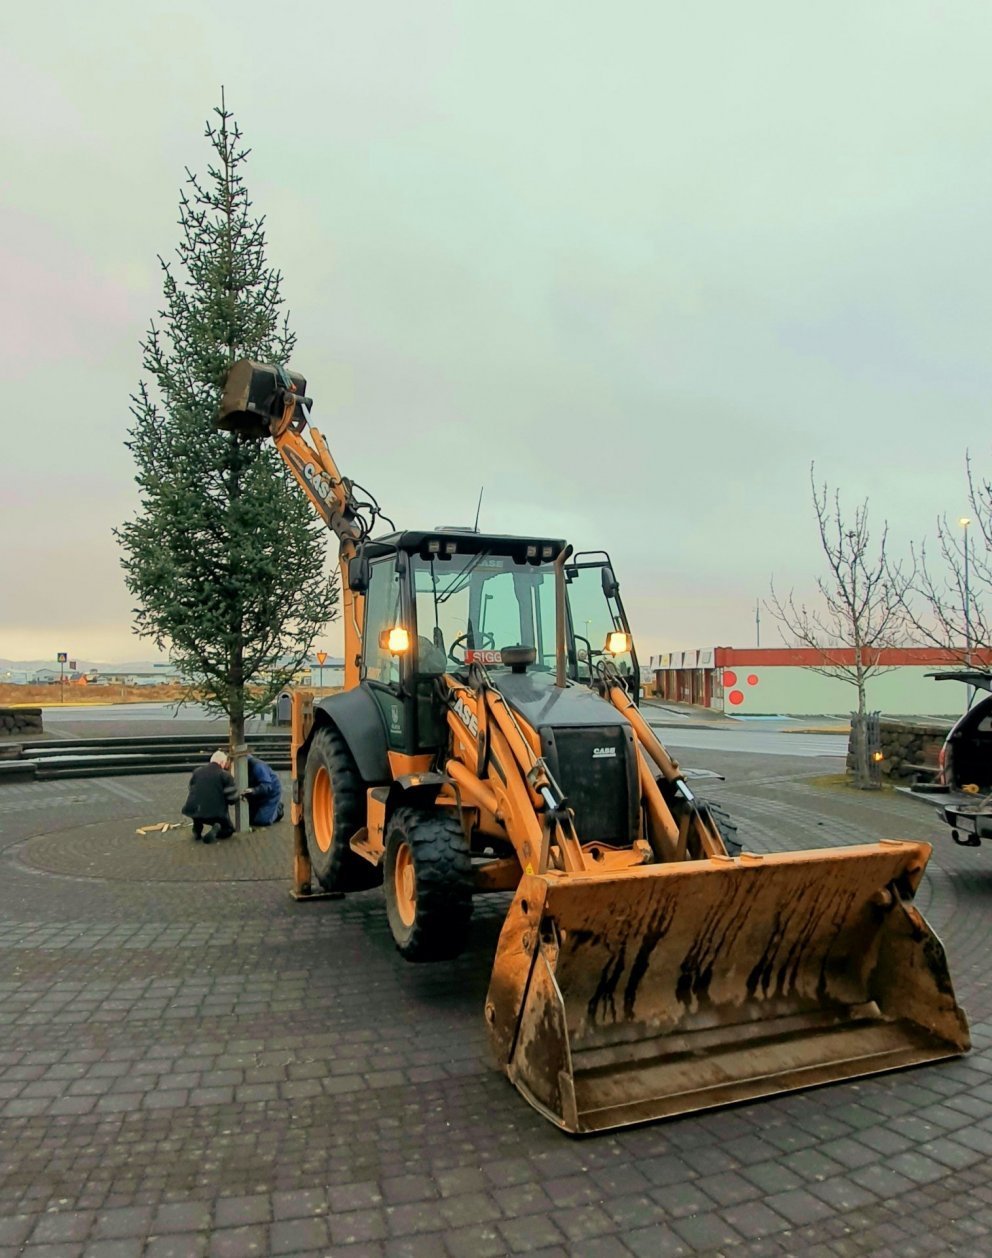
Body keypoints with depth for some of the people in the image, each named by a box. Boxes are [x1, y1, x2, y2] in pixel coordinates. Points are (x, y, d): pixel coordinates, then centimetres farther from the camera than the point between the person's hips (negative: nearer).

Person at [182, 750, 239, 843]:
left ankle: (197, 831, 26)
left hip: (193, 811, 4)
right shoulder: (225, 775, -3)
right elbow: (232, 799, -5)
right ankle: (217, 828, -10)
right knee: (228, 830, 21)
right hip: (216, 814, -4)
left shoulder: (197, 771, 10)